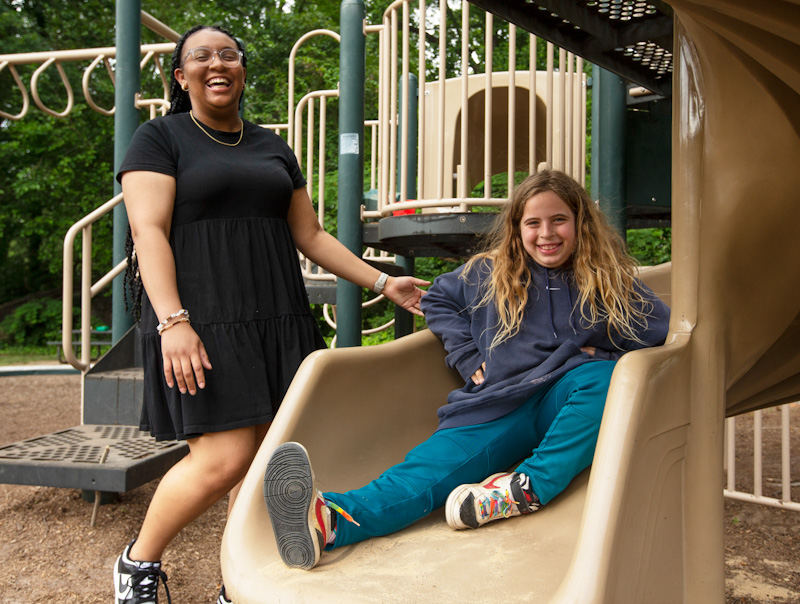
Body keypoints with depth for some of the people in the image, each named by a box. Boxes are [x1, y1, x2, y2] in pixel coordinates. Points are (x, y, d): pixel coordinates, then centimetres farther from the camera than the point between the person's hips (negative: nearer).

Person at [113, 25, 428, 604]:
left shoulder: (273, 148, 20)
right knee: (224, 459, -13)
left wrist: (382, 282, 11)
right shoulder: (160, 138, 5)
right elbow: (149, 231, -7)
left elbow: (310, 235, 20)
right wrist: (173, 321, -21)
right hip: (203, 320, -5)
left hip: (277, 320, 6)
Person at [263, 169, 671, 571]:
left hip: (569, 403, 0)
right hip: (500, 406, 0)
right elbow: (437, 301, 27)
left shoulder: (608, 280, 11)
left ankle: (529, 485, -40)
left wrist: (596, 349, 0)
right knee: (437, 461, -29)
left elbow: (660, 327, 12)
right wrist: (470, 360, 13)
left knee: (604, 377, -34)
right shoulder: (489, 273, 15)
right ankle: (331, 519, -56)